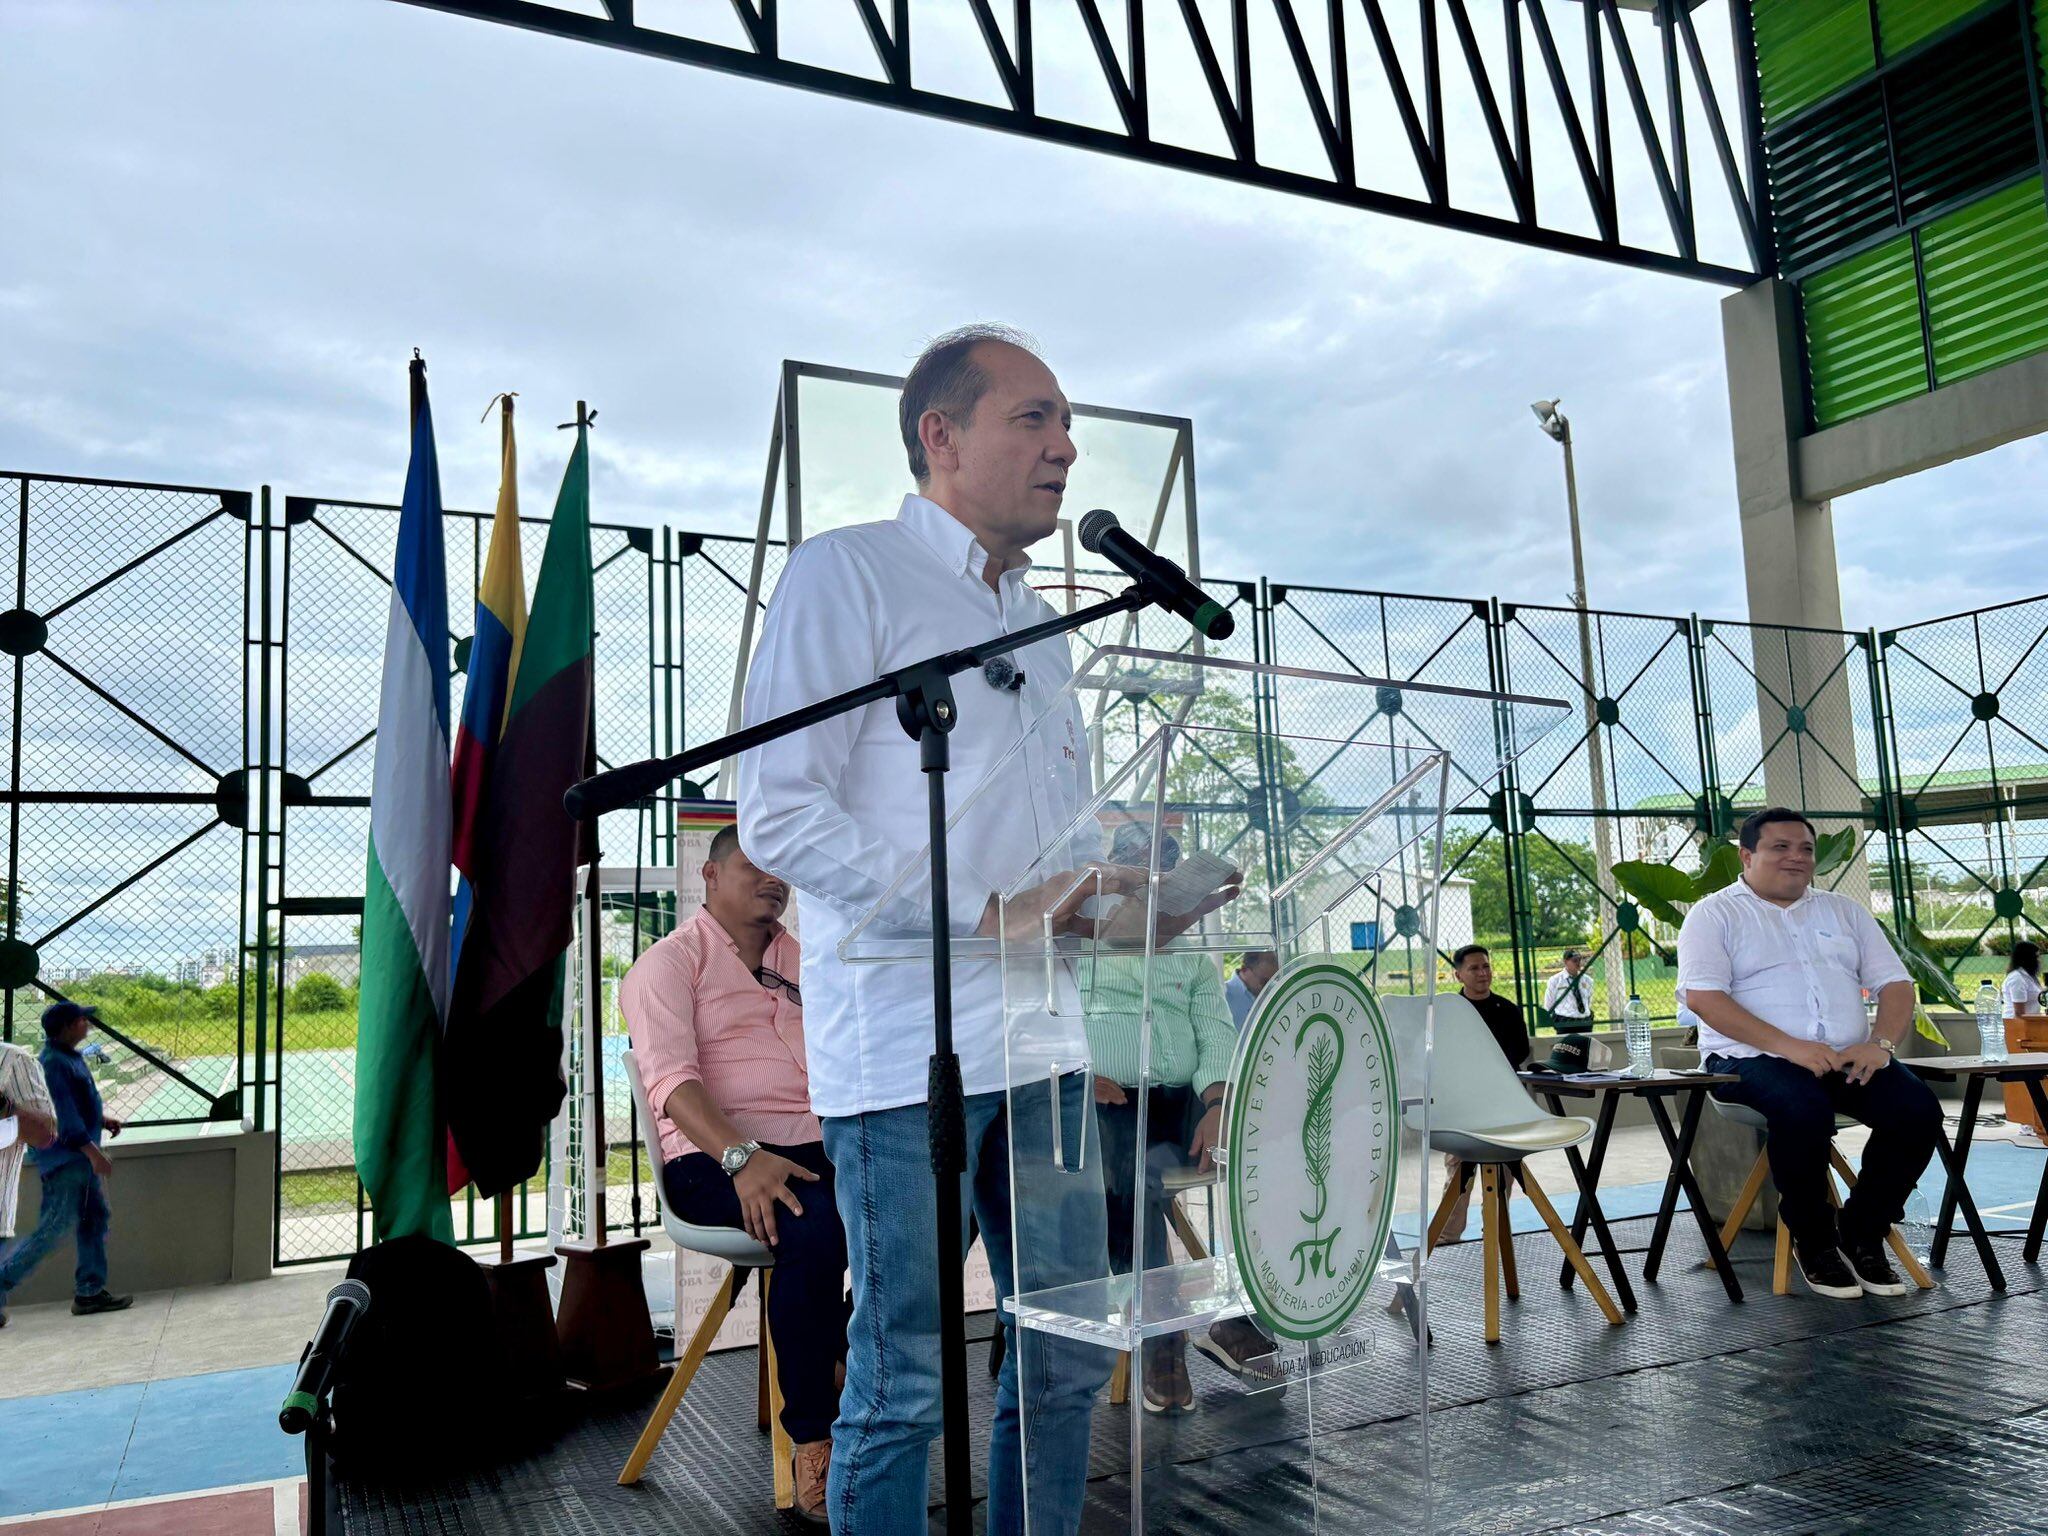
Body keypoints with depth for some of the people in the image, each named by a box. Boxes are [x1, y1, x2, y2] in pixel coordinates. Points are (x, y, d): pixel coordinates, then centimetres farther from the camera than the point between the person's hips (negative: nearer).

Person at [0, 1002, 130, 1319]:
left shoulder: (68, 1056, 11)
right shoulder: (53, 1062, -20)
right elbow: (63, 1115, -24)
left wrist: (102, 1118, 11)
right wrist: (94, 1153, -24)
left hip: (79, 1158, 10)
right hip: (63, 1159, -10)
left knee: (94, 1219, 12)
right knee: (54, 1228, -7)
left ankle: (90, 1292, 17)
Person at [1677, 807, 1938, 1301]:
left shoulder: (1842, 911, 20)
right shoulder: (1715, 914, 3)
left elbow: (1895, 982, 13)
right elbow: (1701, 996, -11)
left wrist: (1881, 1043, -9)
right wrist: (1788, 1046, -21)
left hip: (1848, 1057, 5)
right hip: (1754, 1057, -5)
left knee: (1918, 1109, -21)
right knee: (1804, 1109, -35)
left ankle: (1862, 1235, -2)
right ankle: (1813, 1241, -11)